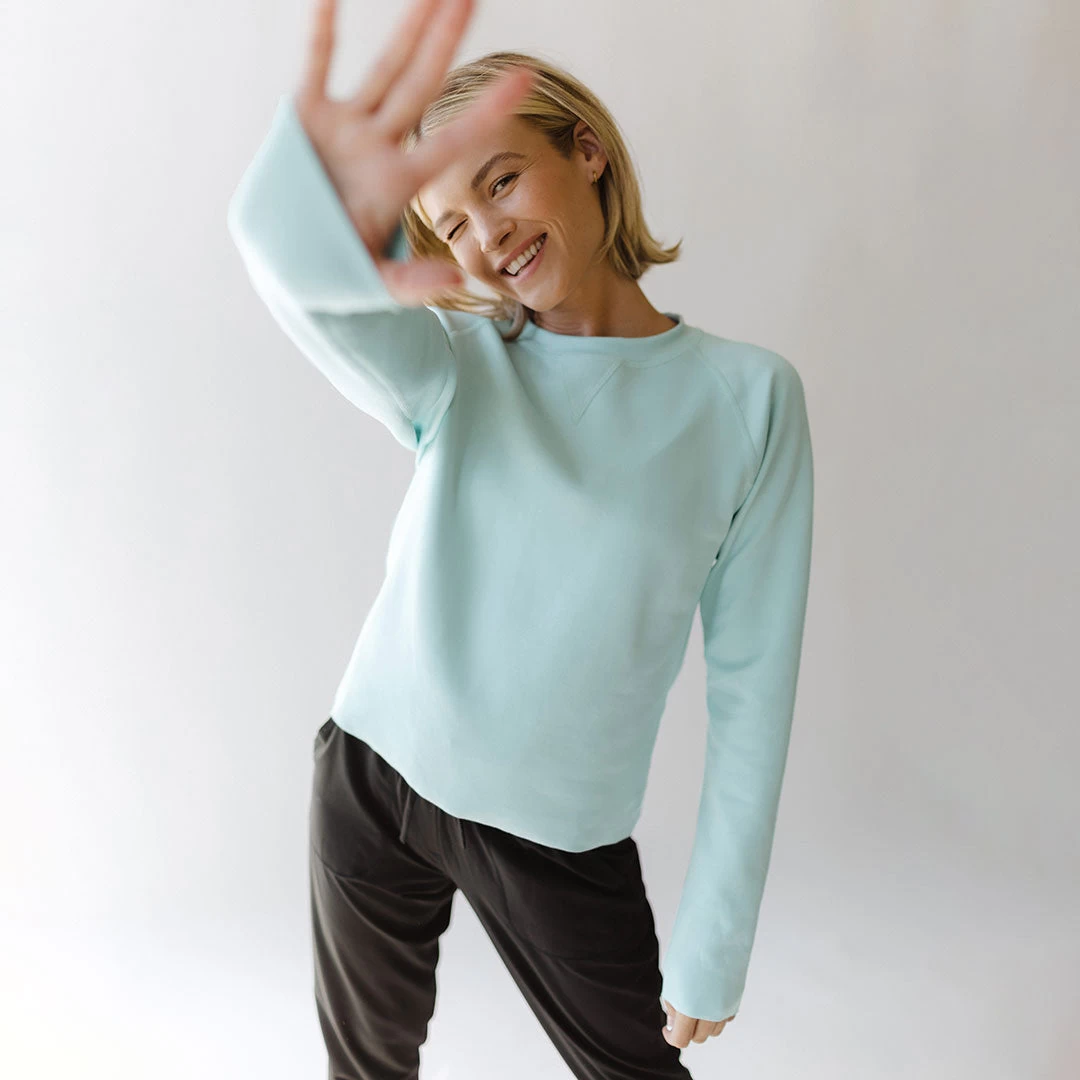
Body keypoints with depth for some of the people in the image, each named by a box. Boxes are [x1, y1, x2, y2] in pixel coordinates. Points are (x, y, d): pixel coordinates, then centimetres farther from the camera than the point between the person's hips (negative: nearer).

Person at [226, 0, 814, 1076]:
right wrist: (310, 231, -56)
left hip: (564, 835, -1)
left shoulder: (748, 394, -9)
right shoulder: (458, 367, -5)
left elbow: (751, 683, -8)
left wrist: (716, 938, -7)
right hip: (373, 781, 2)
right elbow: (341, 322, -31)